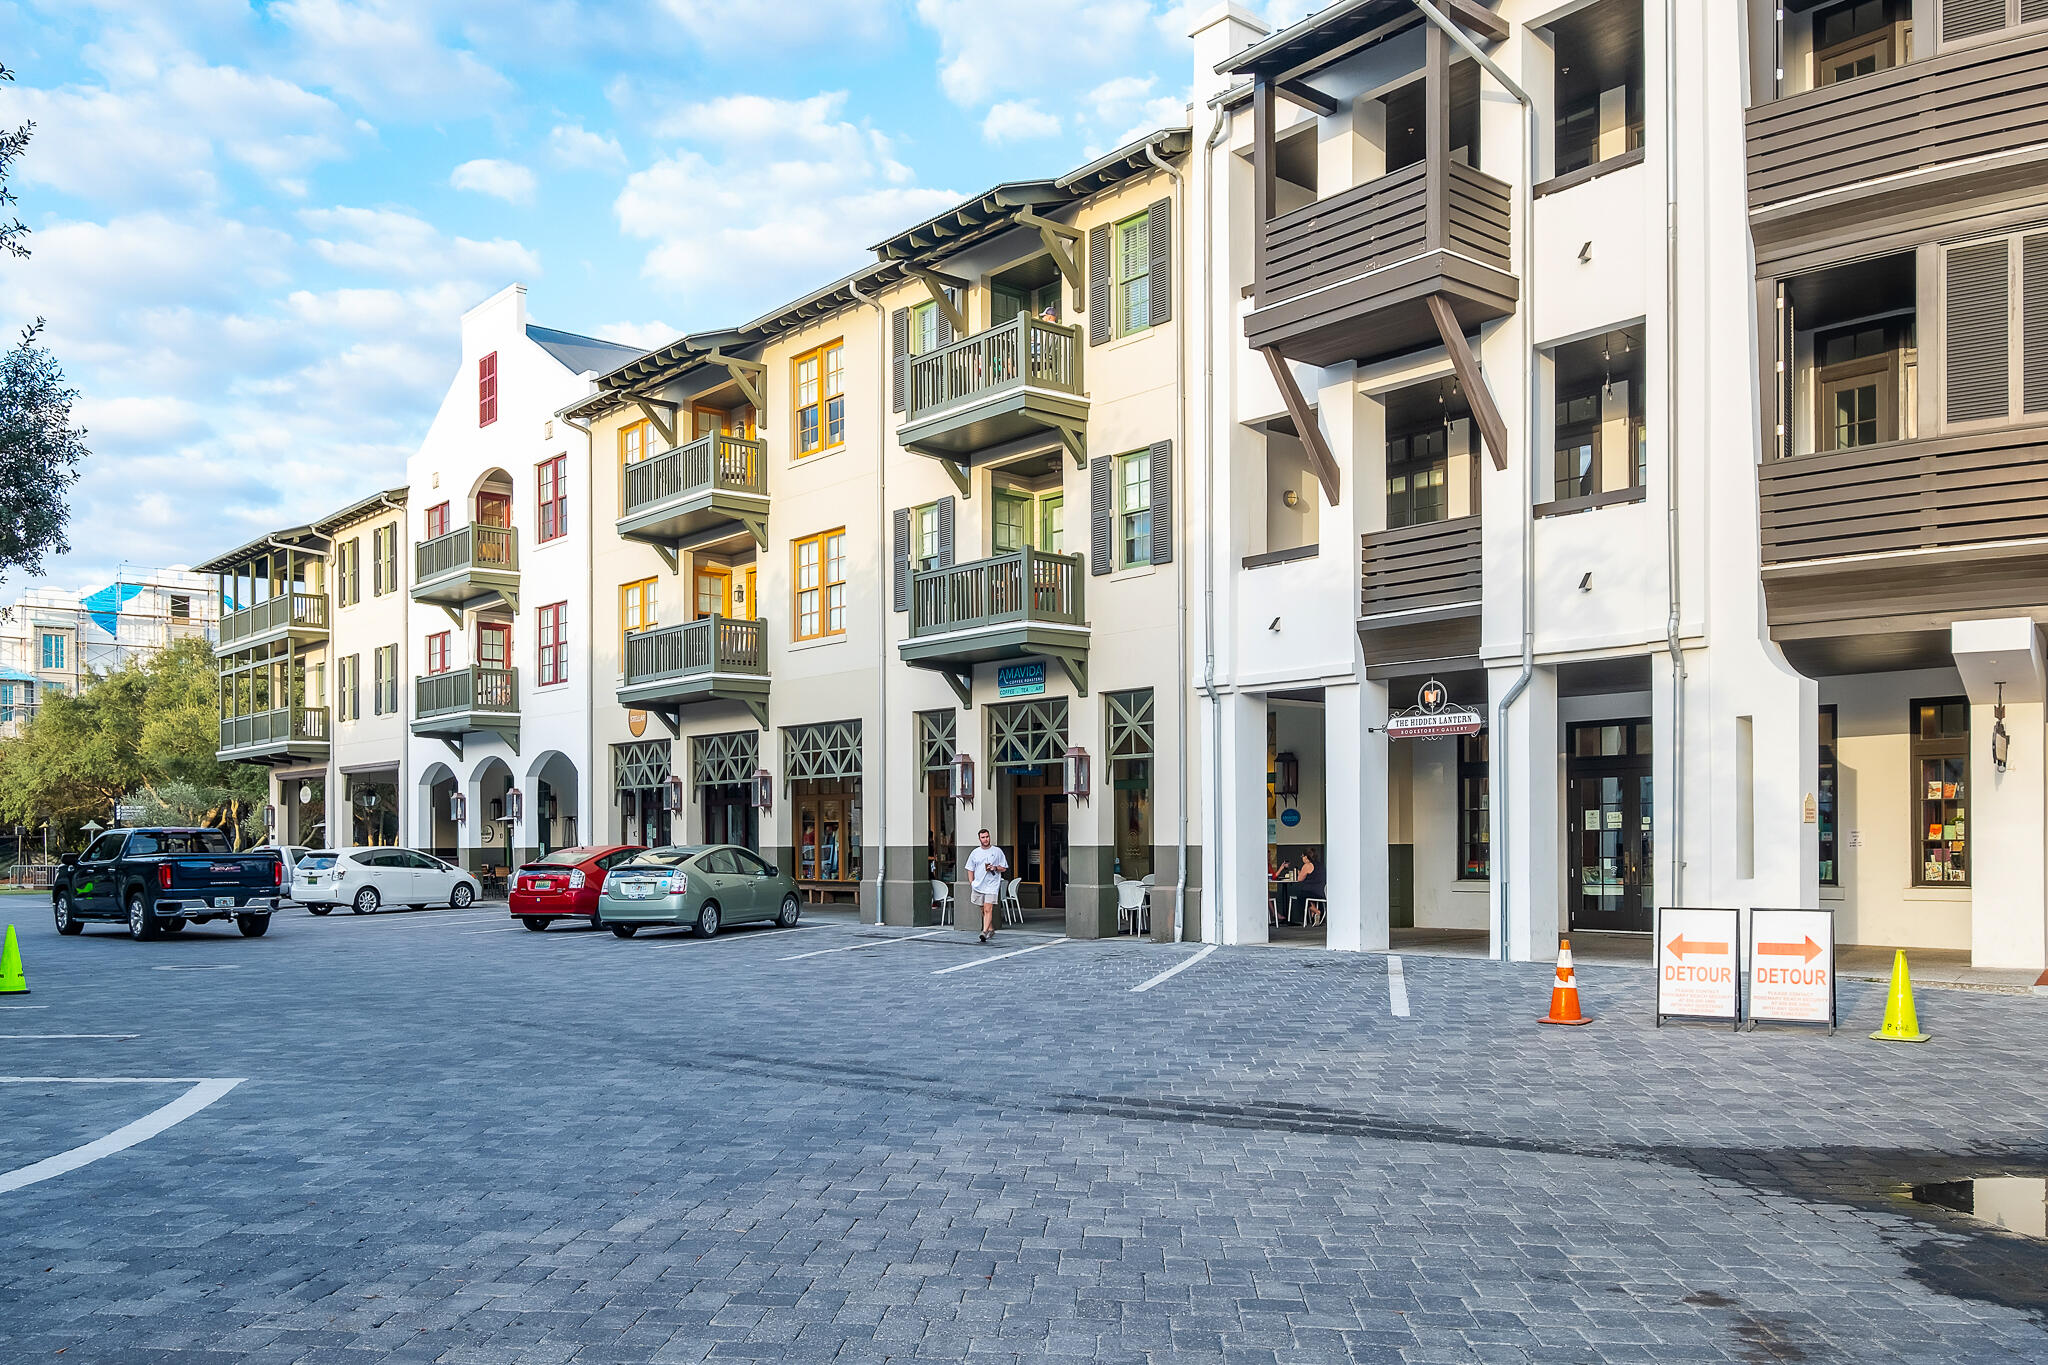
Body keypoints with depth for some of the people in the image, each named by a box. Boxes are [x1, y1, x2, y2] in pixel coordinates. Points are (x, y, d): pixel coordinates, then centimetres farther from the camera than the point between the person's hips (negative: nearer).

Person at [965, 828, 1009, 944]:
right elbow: (970, 869, 16)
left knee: (988, 909, -15)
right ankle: (991, 929, 28)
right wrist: (971, 882, 5)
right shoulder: (975, 852, 11)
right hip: (978, 885, 4)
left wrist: (995, 868, -13)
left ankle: (985, 932, -20)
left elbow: (1004, 868, 5)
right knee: (983, 910, 12)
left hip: (992, 885, -4)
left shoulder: (997, 851, 3)